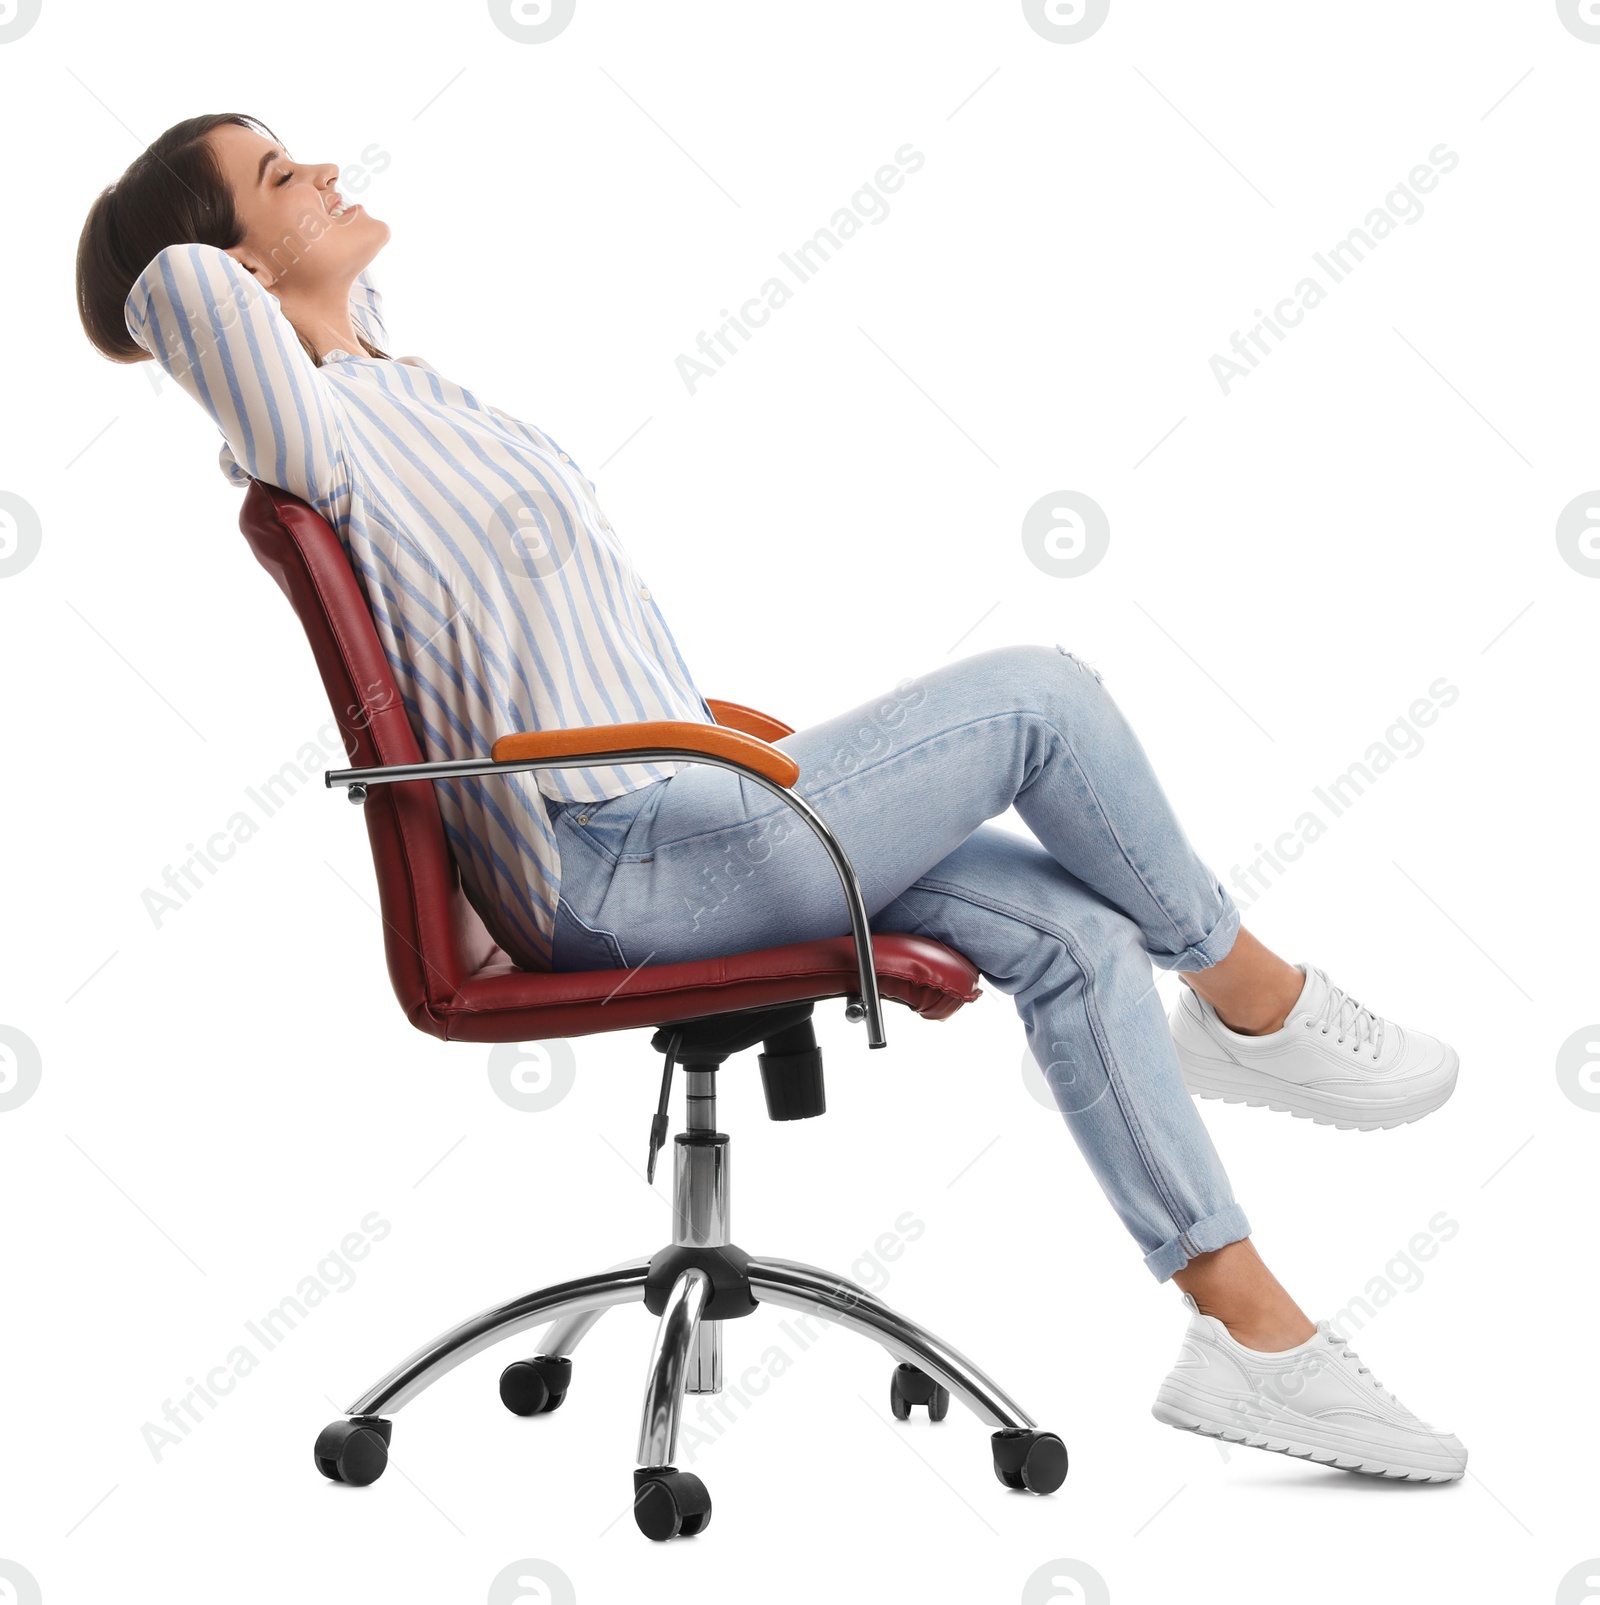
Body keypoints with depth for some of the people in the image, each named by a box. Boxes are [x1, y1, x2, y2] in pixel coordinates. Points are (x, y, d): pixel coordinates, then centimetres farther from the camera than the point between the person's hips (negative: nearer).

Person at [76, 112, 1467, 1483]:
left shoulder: (382, 375, 17)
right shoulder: (319, 437, -11)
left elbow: (340, 285, 40)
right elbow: (174, 286, -29)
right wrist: (211, 263, -8)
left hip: (664, 823, 10)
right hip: (620, 871, -10)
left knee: (1075, 929, -2)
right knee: (1038, 693, -13)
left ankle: (1249, 1330, 2)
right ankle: (1253, 1002, 8)